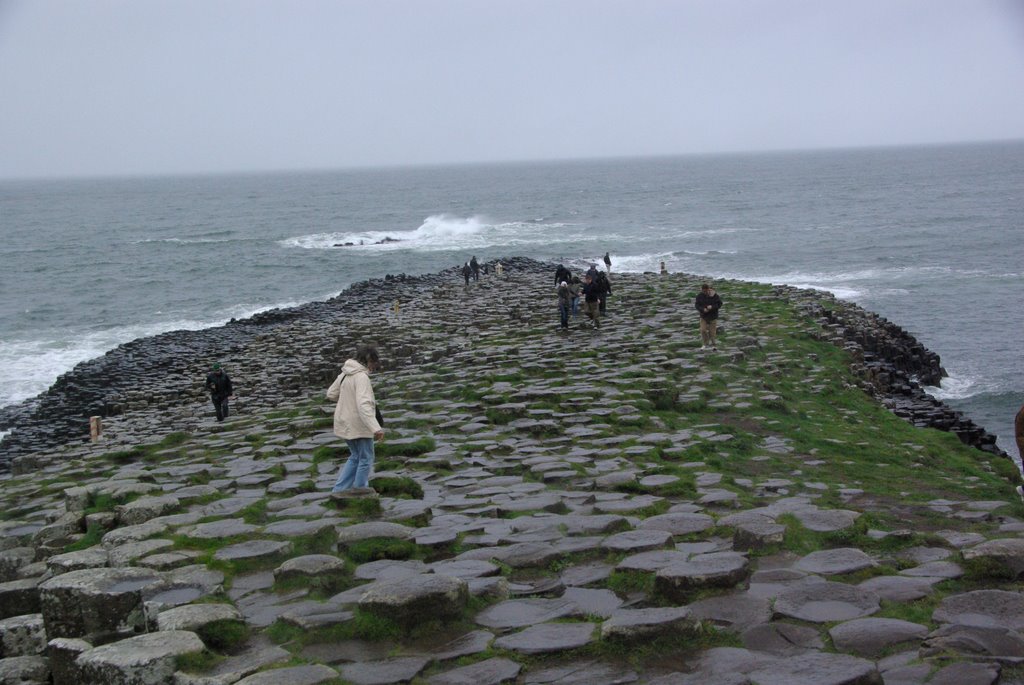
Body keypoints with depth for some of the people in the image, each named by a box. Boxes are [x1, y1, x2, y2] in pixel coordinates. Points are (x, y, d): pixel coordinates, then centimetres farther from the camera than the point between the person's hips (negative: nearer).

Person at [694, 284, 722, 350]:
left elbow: (719, 304, -7)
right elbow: (696, 305, -5)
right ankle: (705, 344, 7)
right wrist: (703, 309, -24)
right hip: (704, 316, 1)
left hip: (713, 316, -1)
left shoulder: (715, 296, -11)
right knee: (703, 330, -10)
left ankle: (714, 344, 22)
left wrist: (712, 307, -25)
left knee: (712, 331, 4)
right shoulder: (700, 296, -7)